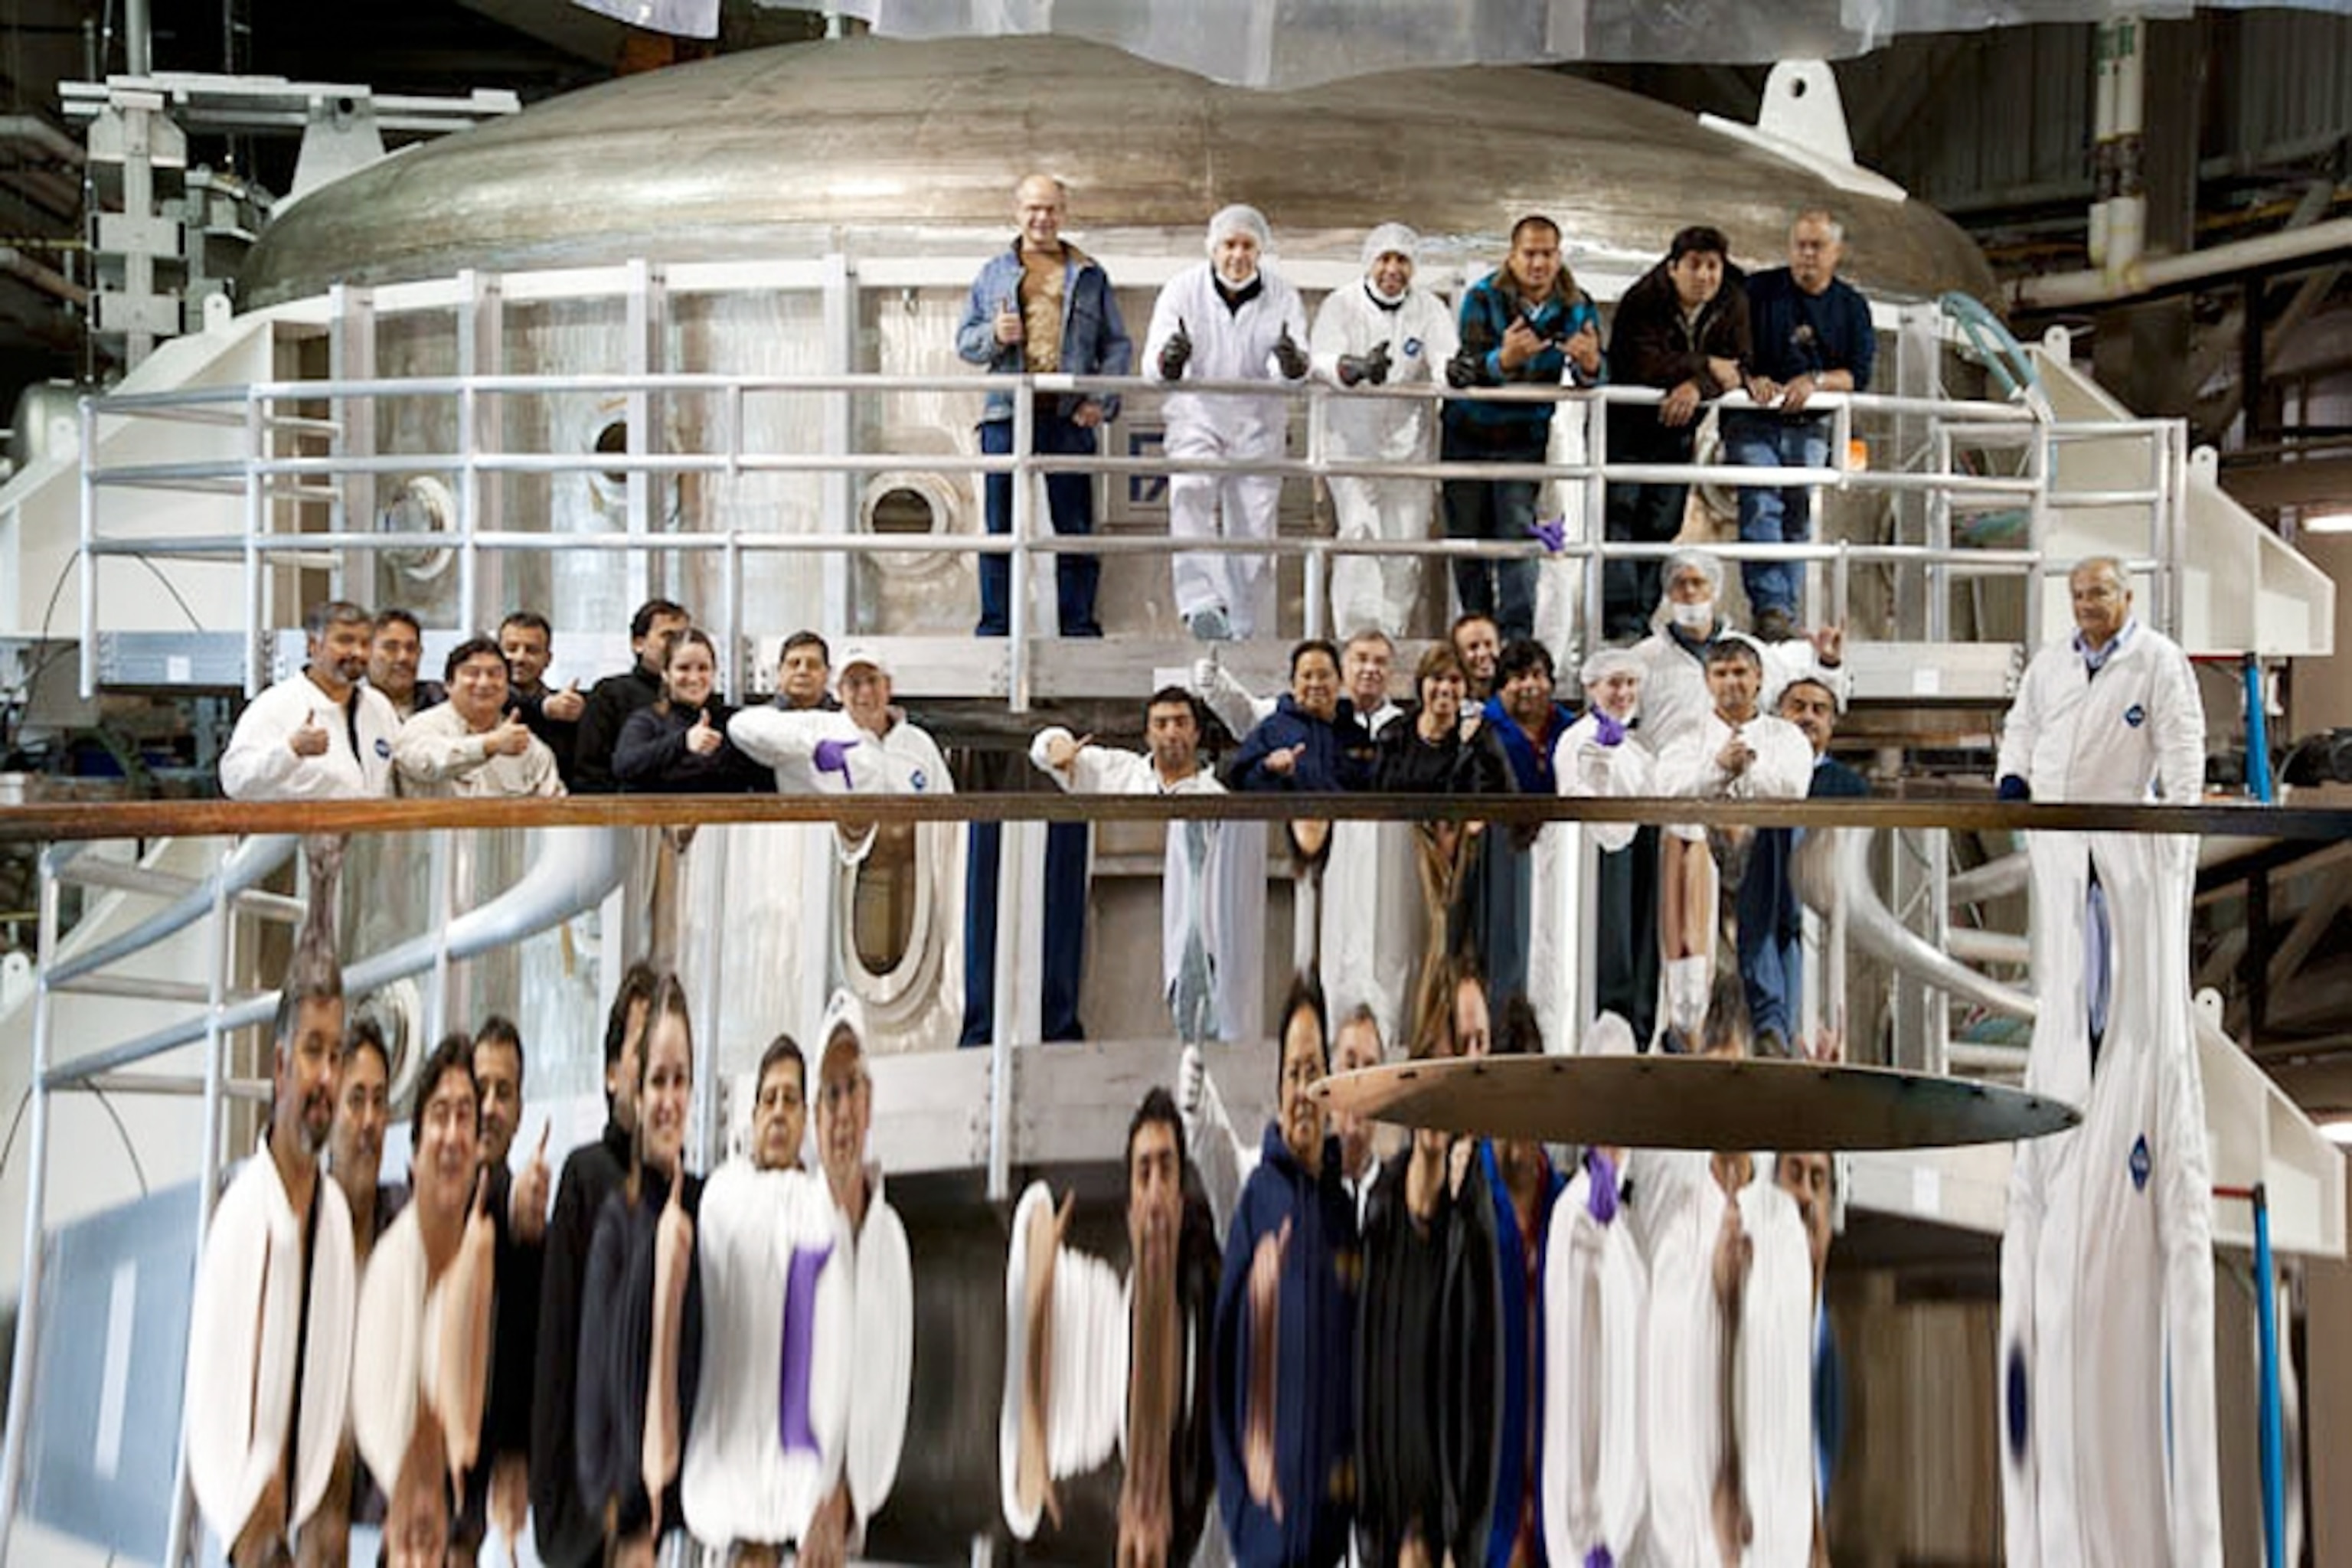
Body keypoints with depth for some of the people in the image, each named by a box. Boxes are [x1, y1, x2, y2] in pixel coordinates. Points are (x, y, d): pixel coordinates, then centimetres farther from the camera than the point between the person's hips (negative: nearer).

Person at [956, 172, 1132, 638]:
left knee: (1076, 528, 1)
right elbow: (964, 340, 13)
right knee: (1002, 529, 2)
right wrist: (994, 336, -10)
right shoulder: (993, 273, 15)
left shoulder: (1090, 275, 13)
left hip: (1070, 417, 0)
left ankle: (1079, 629, 6)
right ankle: (995, 629, 6)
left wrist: (1102, 400, -4)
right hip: (1007, 413, 1)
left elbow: (1118, 345, 10)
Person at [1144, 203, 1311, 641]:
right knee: (1191, 492, -29)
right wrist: (1167, 362, -39)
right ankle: (1202, 601, -37)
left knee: (1254, 528, 2)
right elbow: (1153, 365, -13)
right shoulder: (1183, 289, -4)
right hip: (1197, 415, -1)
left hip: (1258, 424, 1)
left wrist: (1292, 364, -40)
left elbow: (1290, 368, -15)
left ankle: (1250, 632, 14)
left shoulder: (1282, 295, -2)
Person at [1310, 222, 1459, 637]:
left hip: (1408, 440, 3)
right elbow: (1322, 360, -18)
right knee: (1360, 531, -15)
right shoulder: (1341, 304, -2)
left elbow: (1444, 358, -10)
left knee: (1406, 543, 3)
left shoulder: (1429, 308, 5)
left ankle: (1392, 631, 16)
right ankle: (1357, 631, -16)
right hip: (1351, 436, -3)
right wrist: (1358, 368, -41)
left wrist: (1453, 371, -36)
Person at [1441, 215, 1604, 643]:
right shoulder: (1483, 298, -14)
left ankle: (1517, 637, -10)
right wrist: (1504, 359, -48)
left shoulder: (1577, 307, -6)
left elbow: (1592, 380, -11)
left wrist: (1589, 364, -37)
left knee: (1517, 535, -11)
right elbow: (1467, 369, -25)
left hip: (1524, 436, 0)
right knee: (1467, 537, 7)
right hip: (1468, 432, 0)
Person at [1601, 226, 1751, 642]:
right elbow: (1646, 365, -31)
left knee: (1662, 523, 5)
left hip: (1676, 425, 5)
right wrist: (1706, 366, -26)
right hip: (1624, 421, -5)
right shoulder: (1644, 300, -19)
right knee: (1619, 512, -14)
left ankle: (1642, 617, 10)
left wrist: (1697, 386, -33)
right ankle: (1619, 619, -17)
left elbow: (1736, 366, -14)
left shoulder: (1733, 304, -5)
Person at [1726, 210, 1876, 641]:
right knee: (1761, 508, -19)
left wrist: (1815, 381, -17)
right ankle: (1770, 608, -26)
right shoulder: (1759, 291, 2)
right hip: (1753, 422, -3)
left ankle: (1786, 613, 10)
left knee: (1798, 520, 4)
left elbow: (1859, 375, 1)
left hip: (1810, 428, 3)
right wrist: (1751, 379, -22)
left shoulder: (1851, 306, 10)